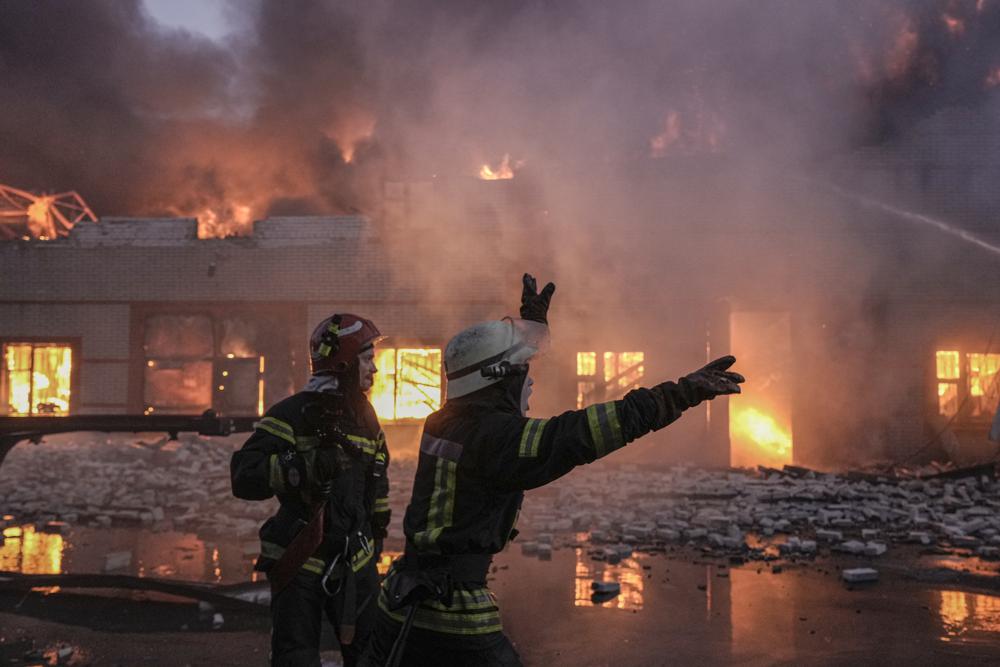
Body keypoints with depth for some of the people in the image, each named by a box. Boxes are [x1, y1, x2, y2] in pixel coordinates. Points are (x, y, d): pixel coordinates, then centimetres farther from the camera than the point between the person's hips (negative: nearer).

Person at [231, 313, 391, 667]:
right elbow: (244, 477, -23)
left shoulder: (364, 416, 9)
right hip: (299, 565, -6)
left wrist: (378, 529, 23)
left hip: (355, 561, 6)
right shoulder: (293, 415, -13)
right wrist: (304, 467, -33)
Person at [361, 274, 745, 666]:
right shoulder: (495, 437, -19)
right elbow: (576, 435, -30)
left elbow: (489, 372, 24)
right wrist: (681, 394, -30)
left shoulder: (444, 421, 6)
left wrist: (532, 320, 36)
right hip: (455, 615, -8)